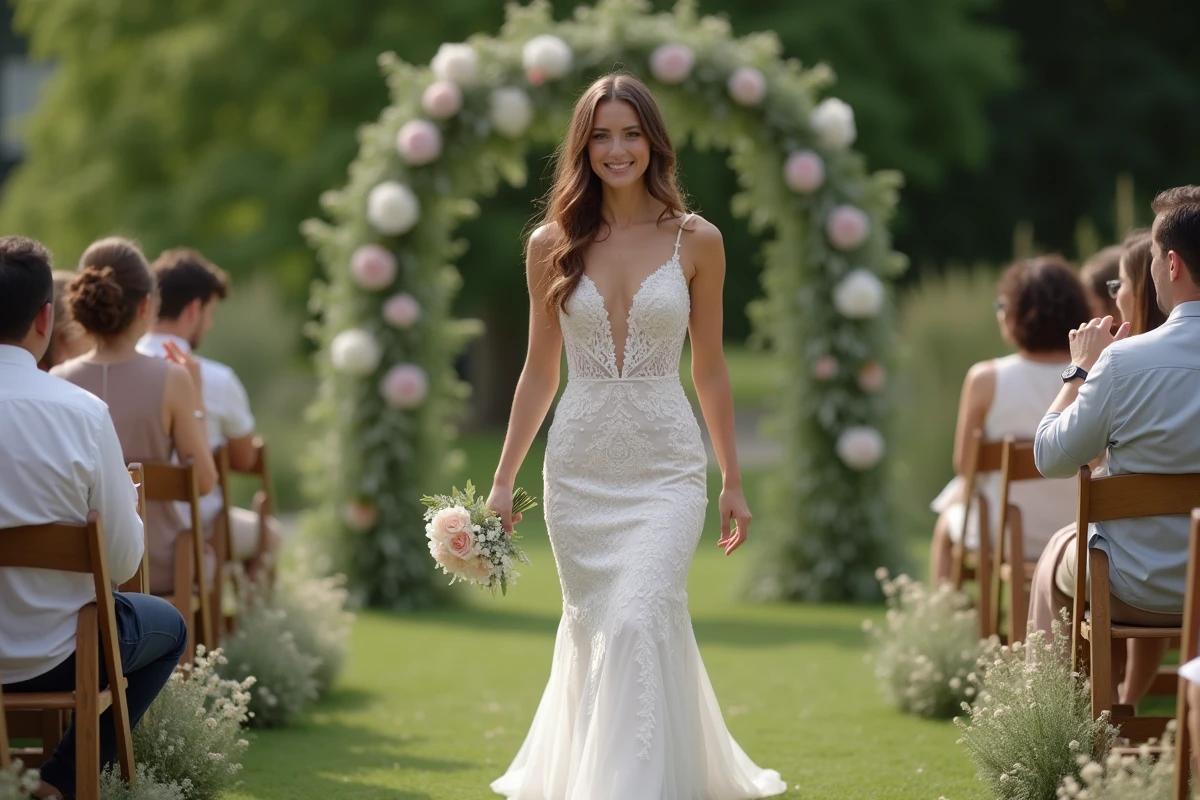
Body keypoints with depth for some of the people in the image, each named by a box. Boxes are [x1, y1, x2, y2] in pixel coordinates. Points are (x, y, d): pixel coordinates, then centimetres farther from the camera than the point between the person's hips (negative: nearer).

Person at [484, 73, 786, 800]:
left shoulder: (696, 241, 0)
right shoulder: (553, 246, 4)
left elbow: (709, 367, 8)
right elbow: (539, 371, 10)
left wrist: (734, 482, 10)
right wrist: (503, 481, 9)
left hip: (666, 467, -2)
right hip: (579, 467, 2)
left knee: (638, 622, -17)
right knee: (591, 629, 9)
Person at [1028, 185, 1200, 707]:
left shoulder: (1127, 361, -24)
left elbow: (1052, 458, -9)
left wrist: (1082, 369, 4)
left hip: (1141, 592, -4)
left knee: (1059, 551, 30)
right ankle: (1129, 706, 46)